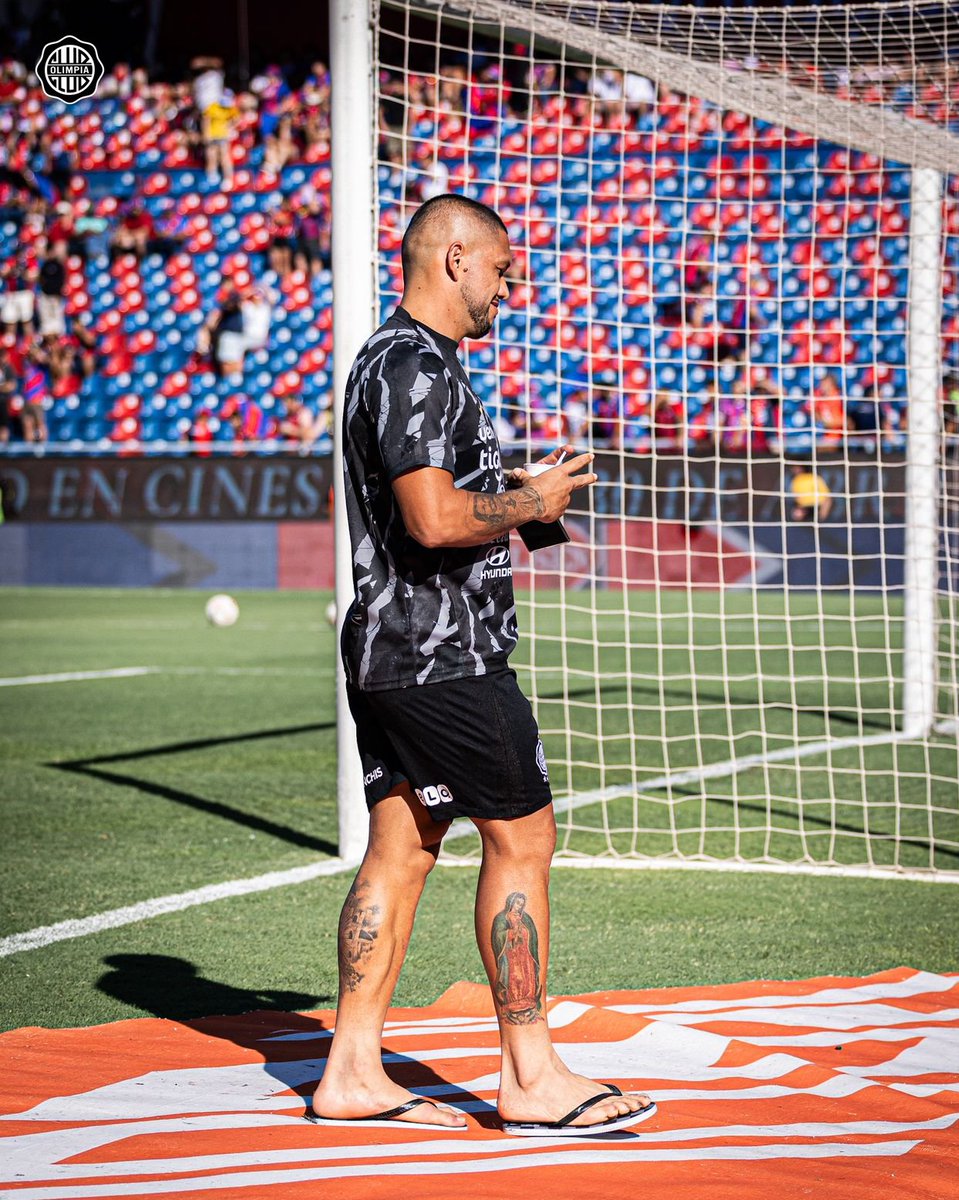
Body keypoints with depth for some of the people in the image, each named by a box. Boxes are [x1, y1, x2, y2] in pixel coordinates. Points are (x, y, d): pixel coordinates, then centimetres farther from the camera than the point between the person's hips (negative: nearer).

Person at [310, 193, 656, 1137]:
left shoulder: (390, 360, 20)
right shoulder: (417, 366, -15)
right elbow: (434, 520, -25)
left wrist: (514, 497, 17)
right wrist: (532, 503, -9)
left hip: (389, 651, 10)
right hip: (442, 657, -10)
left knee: (400, 847, 9)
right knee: (522, 837, -5)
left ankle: (352, 1072, 10)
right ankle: (530, 1075, -1)